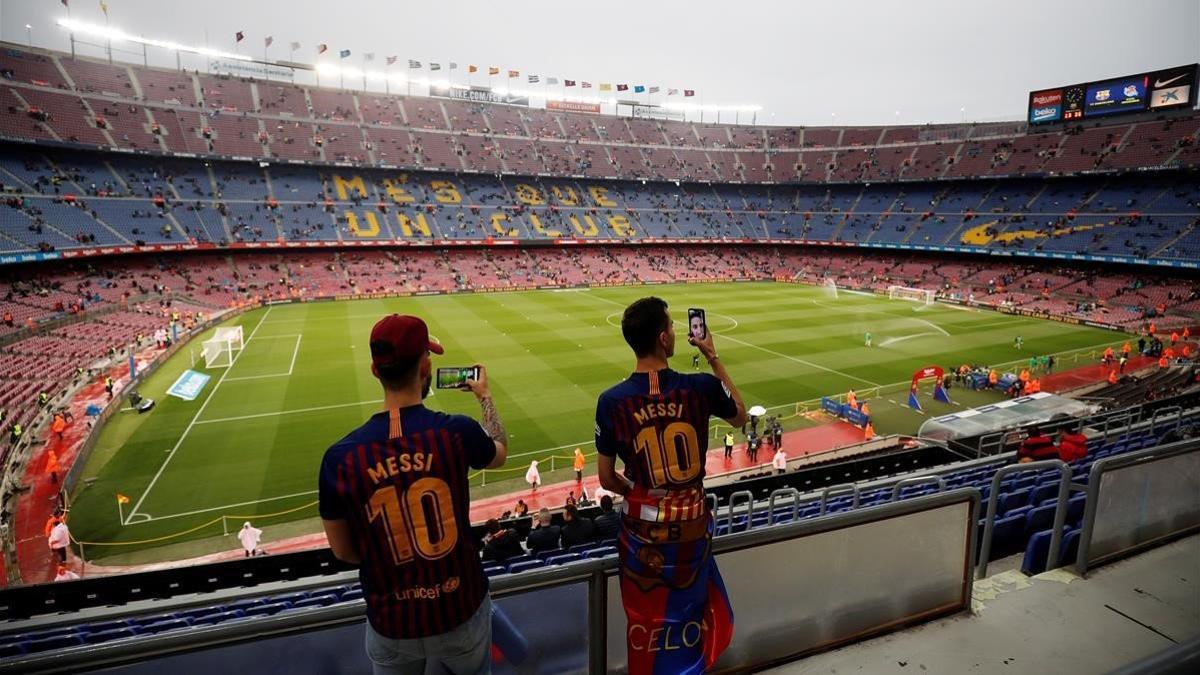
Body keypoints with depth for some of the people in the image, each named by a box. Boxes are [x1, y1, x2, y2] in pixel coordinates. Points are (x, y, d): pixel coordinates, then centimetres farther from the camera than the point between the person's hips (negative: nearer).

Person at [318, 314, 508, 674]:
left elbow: (342, 551, -3)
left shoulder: (340, 457, -17)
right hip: (462, 612, 0)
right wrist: (485, 395, 19)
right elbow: (500, 453, 5)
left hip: (391, 624, 1)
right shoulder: (457, 431, -20)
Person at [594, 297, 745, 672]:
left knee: (646, 619, 22)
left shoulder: (611, 401, -15)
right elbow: (740, 417, 8)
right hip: (691, 522, 1)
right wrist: (714, 359, 11)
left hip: (643, 527, -1)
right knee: (688, 610, 26)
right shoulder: (701, 387, -16)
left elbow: (607, 480, -5)